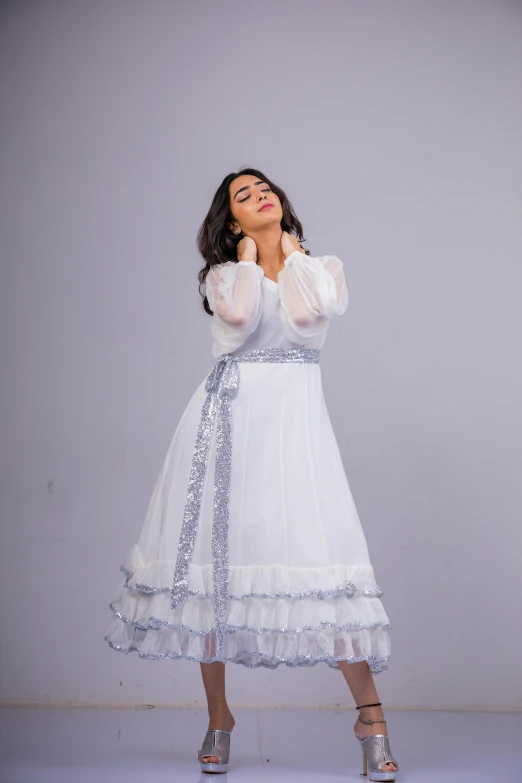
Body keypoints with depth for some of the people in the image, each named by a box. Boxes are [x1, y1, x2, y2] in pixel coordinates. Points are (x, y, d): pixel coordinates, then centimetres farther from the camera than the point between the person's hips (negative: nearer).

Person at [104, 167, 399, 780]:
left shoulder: (323, 266, 15)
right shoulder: (223, 273, 14)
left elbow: (306, 314, -8)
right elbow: (240, 316, -10)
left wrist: (290, 253, 8)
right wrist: (249, 257, 6)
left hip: (294, 415, -1)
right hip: (226, 415, 1)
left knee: (319, 550, -12)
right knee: (214, 551, 0)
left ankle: (370, 717, -2)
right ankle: (218, 716, 15)